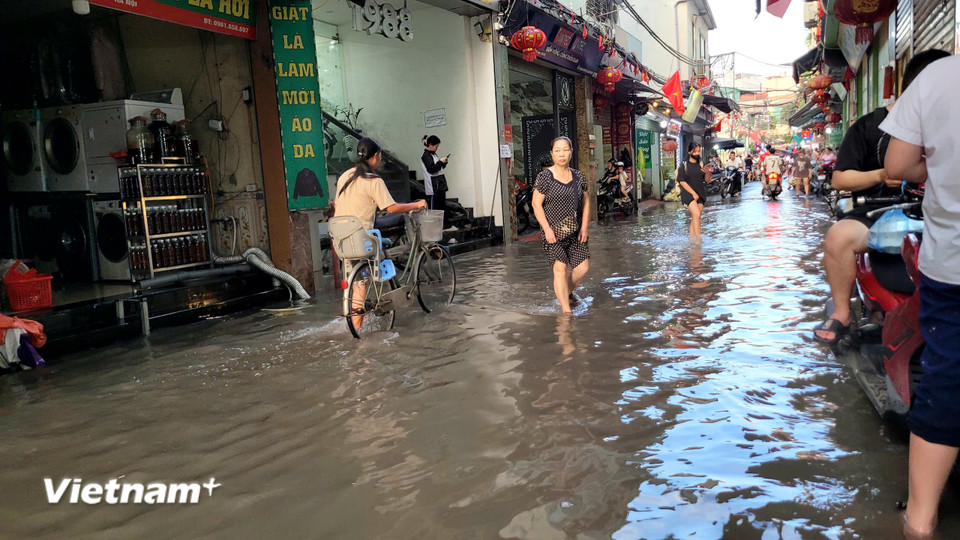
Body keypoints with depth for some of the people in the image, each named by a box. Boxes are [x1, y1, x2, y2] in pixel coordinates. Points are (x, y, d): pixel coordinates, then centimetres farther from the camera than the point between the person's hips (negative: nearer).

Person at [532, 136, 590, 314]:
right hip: (554, 231, -5)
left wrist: (584, 227, 3)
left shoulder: (578, 177, 8)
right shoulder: (545, 177, -5)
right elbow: (536, 204, -7)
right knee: (560, 267, -11)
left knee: (583, 267, 1)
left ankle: (567, 292, 31)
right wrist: (547, 229, -14)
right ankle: (566, 309, -1)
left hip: (575, 231, 5)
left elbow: (585, 203, 14)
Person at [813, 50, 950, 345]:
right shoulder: (870, 126, 5)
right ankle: (841, 313, -12)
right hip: (876, 211, -2)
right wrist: (879, 175, -14)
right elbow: (839, 179, 2)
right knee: (838, 237, -32)